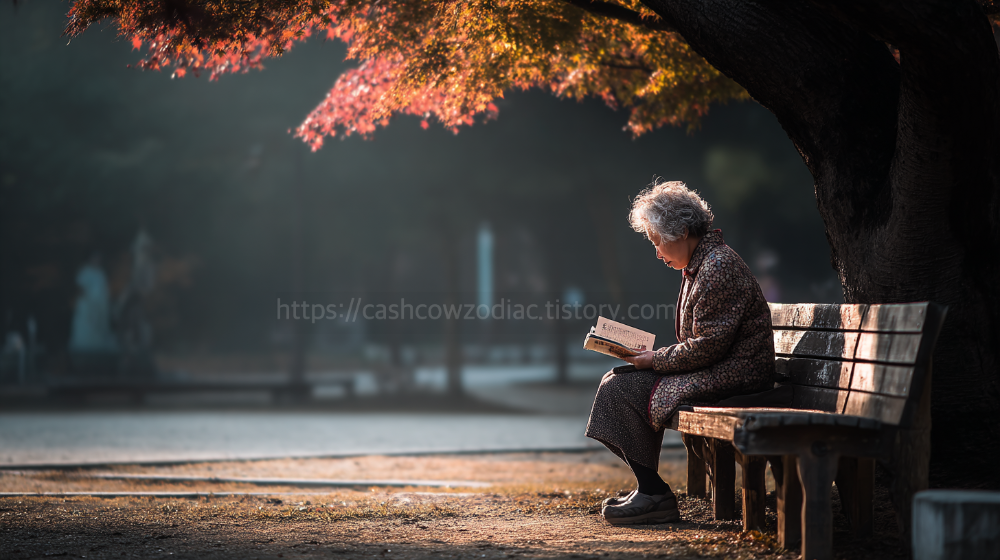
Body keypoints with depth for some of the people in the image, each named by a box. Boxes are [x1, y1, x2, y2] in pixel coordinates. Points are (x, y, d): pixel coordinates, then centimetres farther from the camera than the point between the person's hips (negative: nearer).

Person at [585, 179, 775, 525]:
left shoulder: (719, 267, -16)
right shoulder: (699, 266, 17)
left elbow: (708, 345, -21)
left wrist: (656, 360, -11)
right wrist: (653, 357, 7)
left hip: (734, 374, -11)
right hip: (715, 371, 11)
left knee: (624, 389, -15)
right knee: (617, 381, 5)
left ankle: (654, 495, -9)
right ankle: (647, 489, 3)